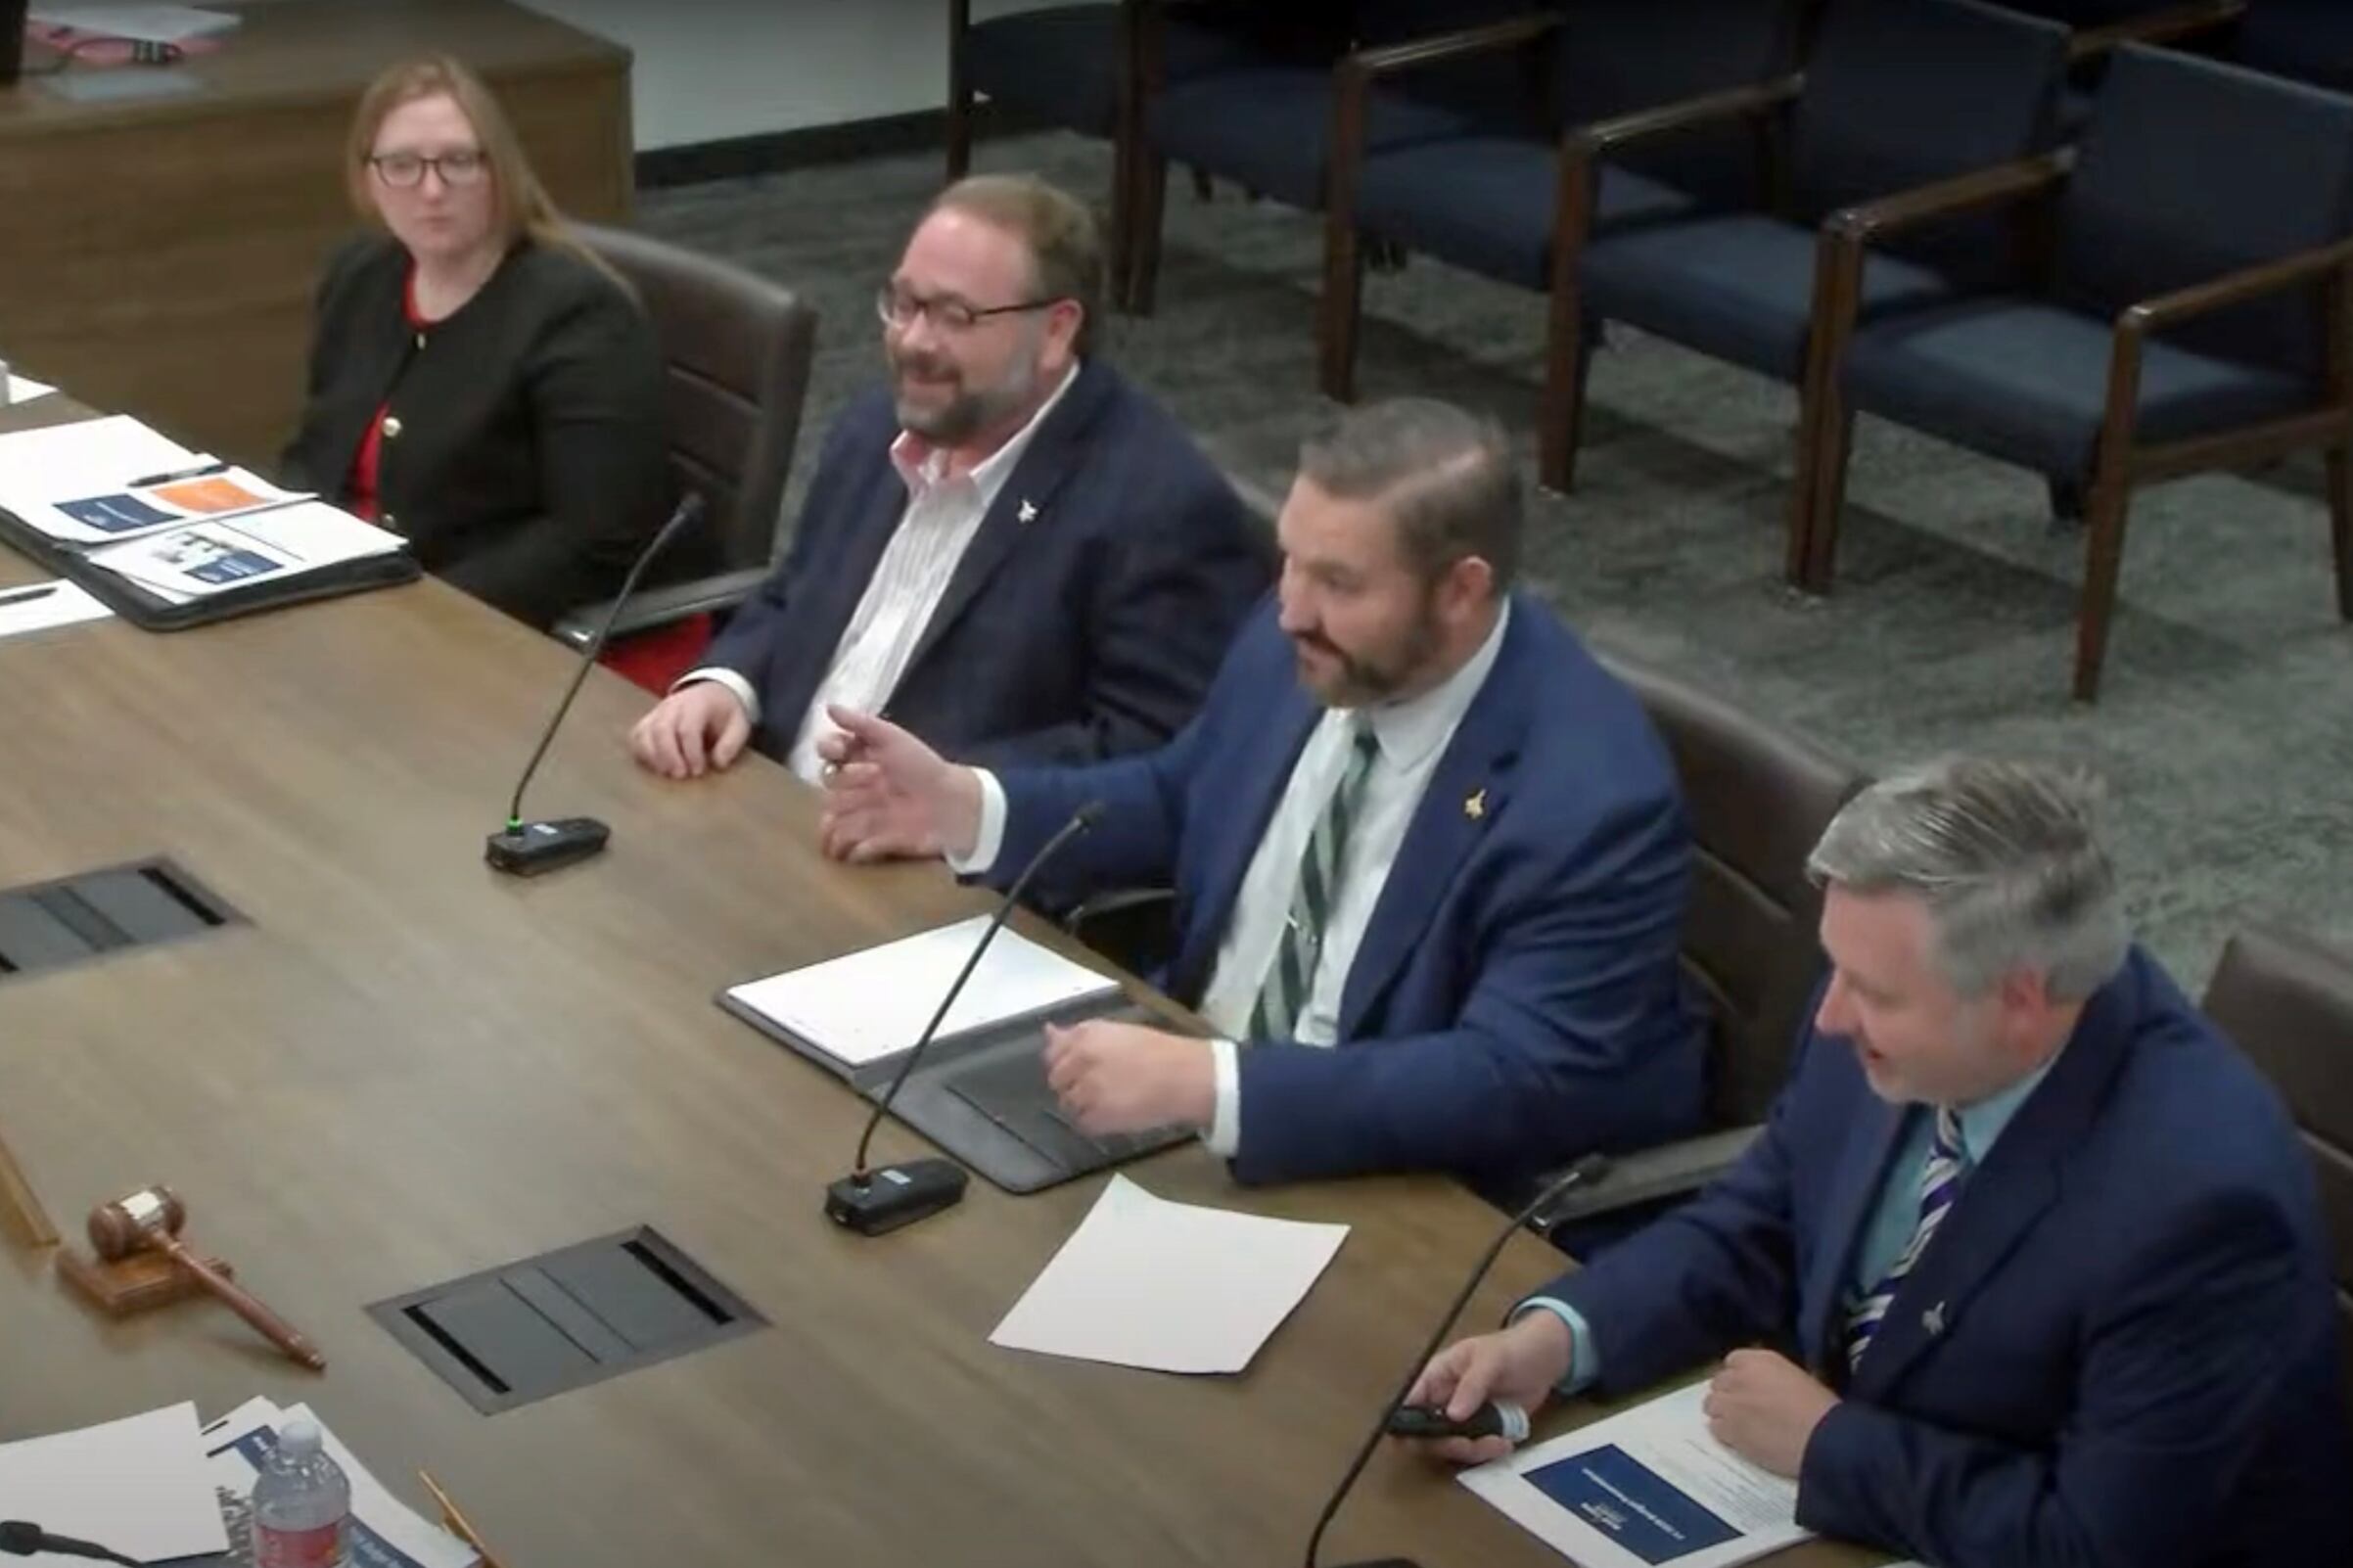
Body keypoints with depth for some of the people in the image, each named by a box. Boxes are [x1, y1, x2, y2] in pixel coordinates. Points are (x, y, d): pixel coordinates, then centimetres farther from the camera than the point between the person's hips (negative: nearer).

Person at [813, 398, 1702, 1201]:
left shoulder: (1591, 796, -24)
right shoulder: (1301, 645, -4)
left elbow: (1520, 1084, -30)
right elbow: (1182, 801, 15)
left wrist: (1210, 1086, -39)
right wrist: (965, 806, 1)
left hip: (1419, 1211, -7)